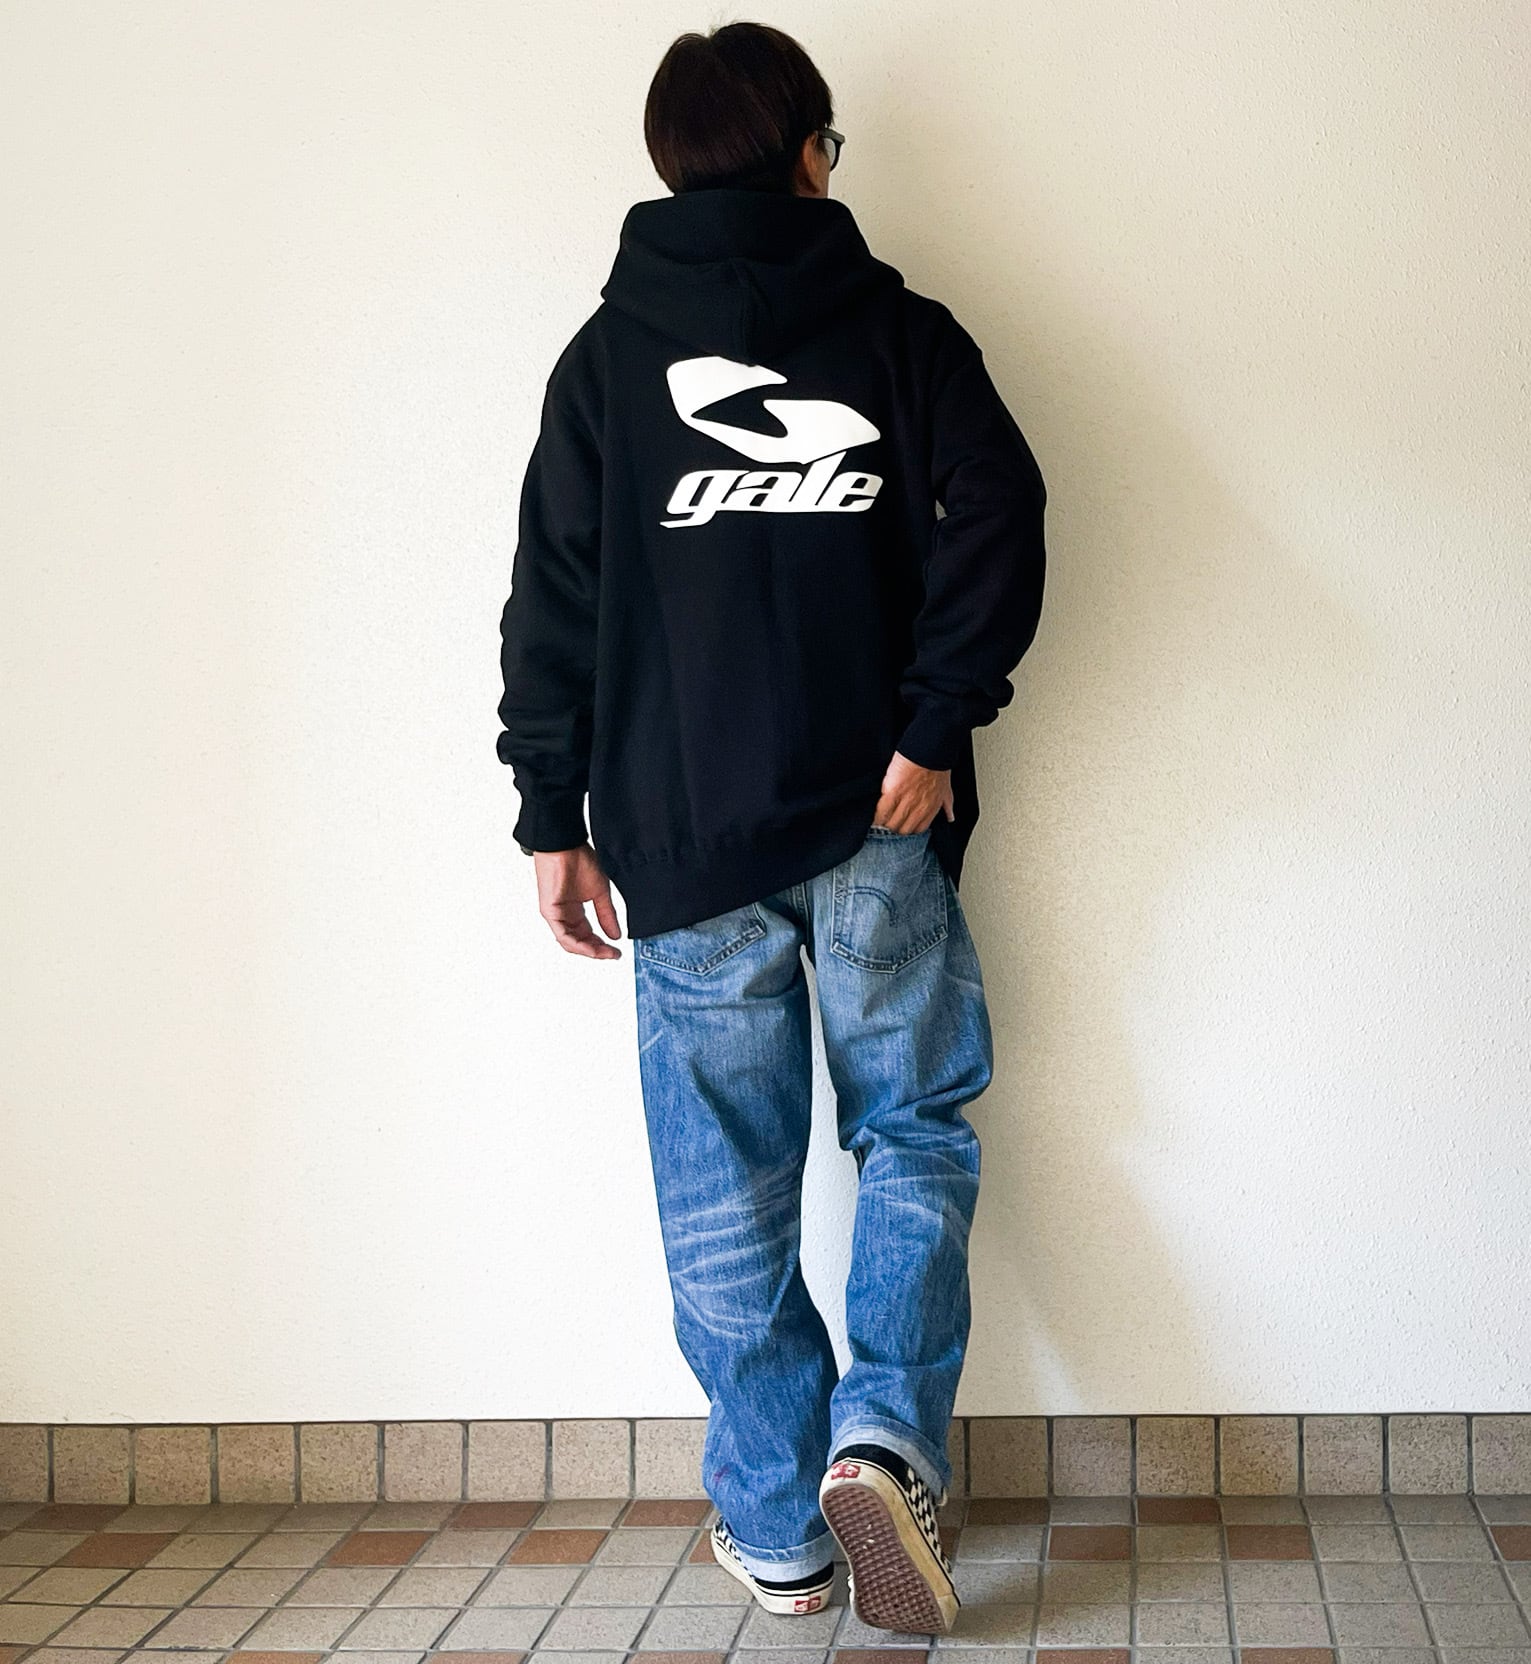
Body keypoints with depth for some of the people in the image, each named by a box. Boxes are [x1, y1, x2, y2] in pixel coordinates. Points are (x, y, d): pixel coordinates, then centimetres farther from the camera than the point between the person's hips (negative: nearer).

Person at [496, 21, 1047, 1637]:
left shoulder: (606, 355, 8)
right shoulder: (903, 330, 5)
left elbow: (553, 604, 4)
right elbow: (997, 521, -9)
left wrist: (554, 816, 7)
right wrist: (935, 726, -8)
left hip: (685, 837, 1)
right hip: (877, 831, 0)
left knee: (725, 1188, 8)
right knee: (915, 1132, 13)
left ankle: (771, 1522, 14)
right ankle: (885, 1431, -7)